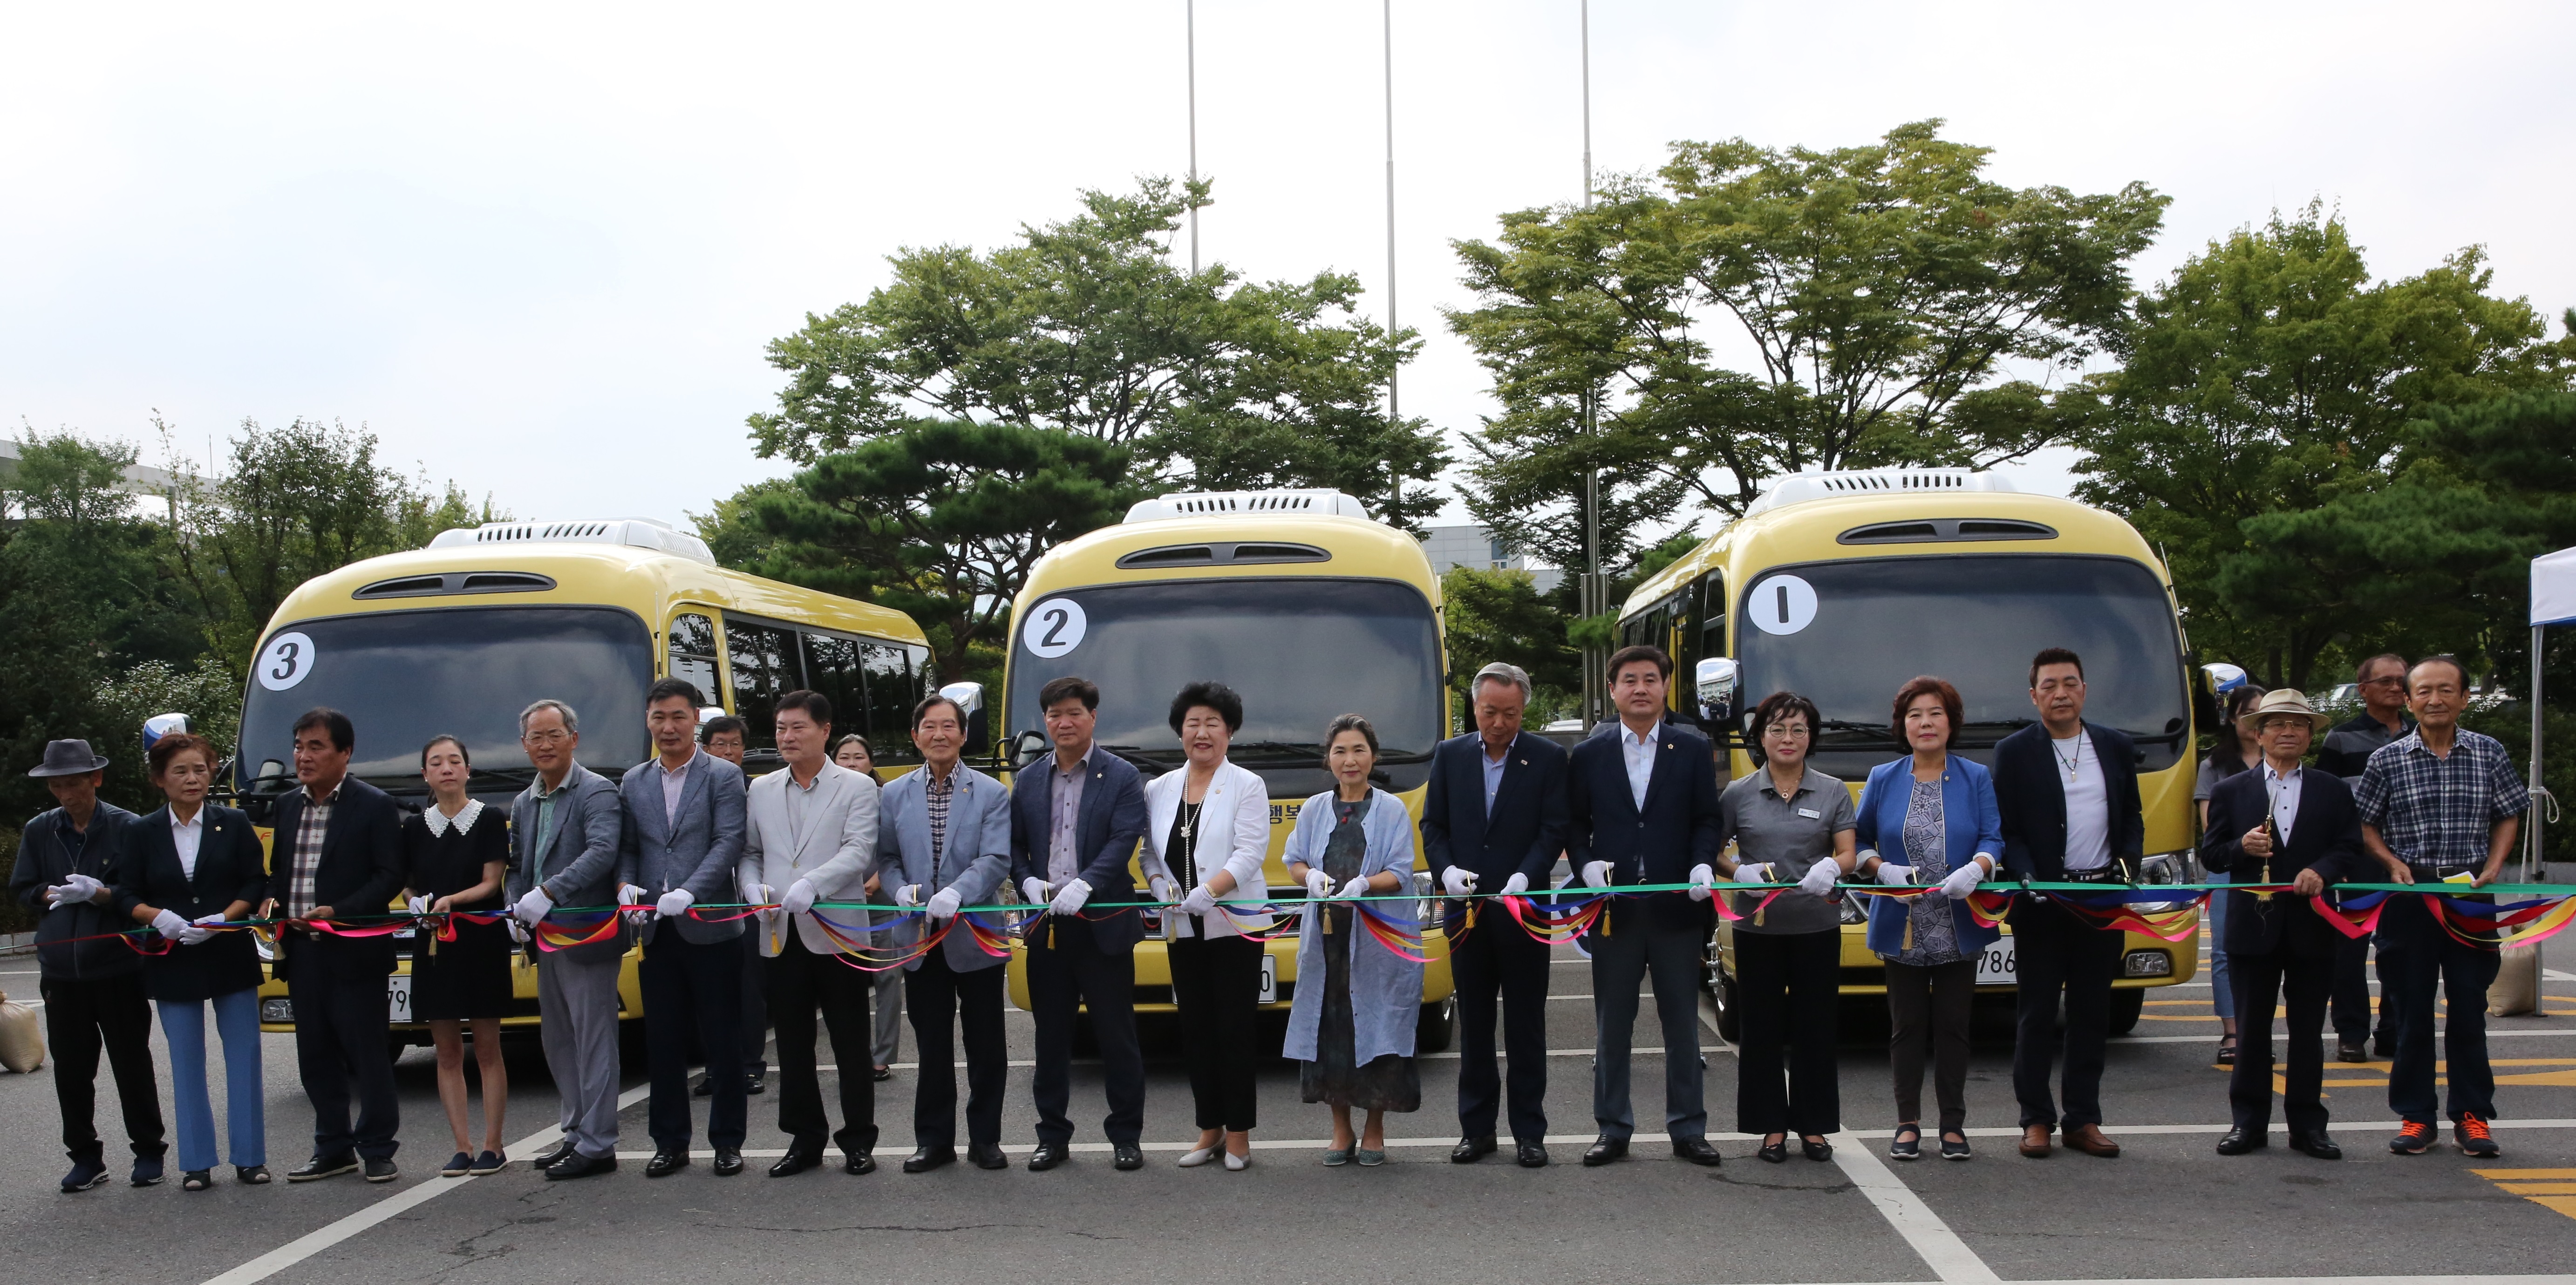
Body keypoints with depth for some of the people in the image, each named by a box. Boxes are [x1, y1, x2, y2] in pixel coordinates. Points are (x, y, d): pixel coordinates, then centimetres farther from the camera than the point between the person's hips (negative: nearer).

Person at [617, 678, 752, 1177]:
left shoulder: (723, 776, 0)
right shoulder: (633, 783, 13)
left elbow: (728, 843, -10)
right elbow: (626, 848, 11)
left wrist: (688, 892, -21)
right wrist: (626, 885, -9)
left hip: (710, 928, -4)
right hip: (655, 931, 4)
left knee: (723, 1040, 3)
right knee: (663, 1042, 9)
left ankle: (727, 1141, 13)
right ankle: (671, 1142, 19)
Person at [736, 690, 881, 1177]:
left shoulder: (857, 788, 1)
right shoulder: (761, 790, 15)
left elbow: (859, 850, -11)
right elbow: (749, 851, 17)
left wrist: (812, 884, -25)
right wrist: (752, 885, -5)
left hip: (836, 932, -4)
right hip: (780, 935, 4)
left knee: (851, 1045, 2)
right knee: (793, 1045, 9)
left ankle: (858, 1141, 11)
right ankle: (805, 1140, 19)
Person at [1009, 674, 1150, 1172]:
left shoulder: (1123, 778, 1)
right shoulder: (1027, 781, 12)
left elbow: (1124, 841, -10)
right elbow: (1013, 846, 12)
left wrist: (1084, 884, -24)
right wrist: (1029, 883, -8)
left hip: (1103, 925, -3)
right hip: (1045, 926, 4)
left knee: (1117, 1035, 2)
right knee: (1051, 1036, 10)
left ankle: (1125, 1136, 13)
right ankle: (1052, 1136, 20)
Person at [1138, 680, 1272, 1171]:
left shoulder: (1248, 786, -2)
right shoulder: (1158, 789, 11)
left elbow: (1250, 853, -12)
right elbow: (1148, 853, 11)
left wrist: (1207, 892, -24)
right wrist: (1163, 888, -10)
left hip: (1235, 926, -5)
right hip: (1183, 930, 5)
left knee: (1235, 1030, -3)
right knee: (1195, 1030, 8)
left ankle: (1238, 1134, 3)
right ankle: (1210, 1130, 17)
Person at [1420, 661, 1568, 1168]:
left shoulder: (1548, 757, 1)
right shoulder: (1449, 755, 8)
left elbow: (1554, 830, -4)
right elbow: (1433, 826, 8)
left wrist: (1524, 877, -19)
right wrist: (1446, 869, -10)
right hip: (1466, 912, 2)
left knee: (1526, 1027, 4)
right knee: (1474, 1026, 10)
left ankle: (1529, 1131, 11)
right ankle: (1476, 1128, 18)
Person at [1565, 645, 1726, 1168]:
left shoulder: (1694, 751, 6)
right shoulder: (1588, 756, 7)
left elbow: (1708, 819, 4)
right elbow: (1574, 824, 8)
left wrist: (1703, 864, -13)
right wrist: (1587, 865, -10)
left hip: (1677, 905, 0)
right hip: (1613, 908, 0)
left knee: (1682, 1022, 7)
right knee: (1612, 1024, 7)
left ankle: (1688, 1129, 16)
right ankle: (1613, 1129, 16)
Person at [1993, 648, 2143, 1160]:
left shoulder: (2117, 747, 11)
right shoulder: (2014, 752, 0)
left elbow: (2132, 818, 14)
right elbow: (2004, 829, -3)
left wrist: (2128, 867, -3)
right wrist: (2029, 878, -18)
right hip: (2042, 902, -3)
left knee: (2092, 1013, 8)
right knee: (2037, 1012, 2)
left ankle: (2083, 1120, 15)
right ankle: (2036, 1119, 9)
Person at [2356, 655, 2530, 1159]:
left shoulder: (2489, 754, 4)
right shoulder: (2387, 760, 1)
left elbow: (2508, 818, 12)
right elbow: (2366, 827, 7)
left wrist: (2491, 869, -2)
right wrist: (2394, 864, -9)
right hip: (2408, 893, 0)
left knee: (2470, 1007, 3)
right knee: (2412, 1009, 4)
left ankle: (2472, 1116, 13)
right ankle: (2415, 1117, 12)